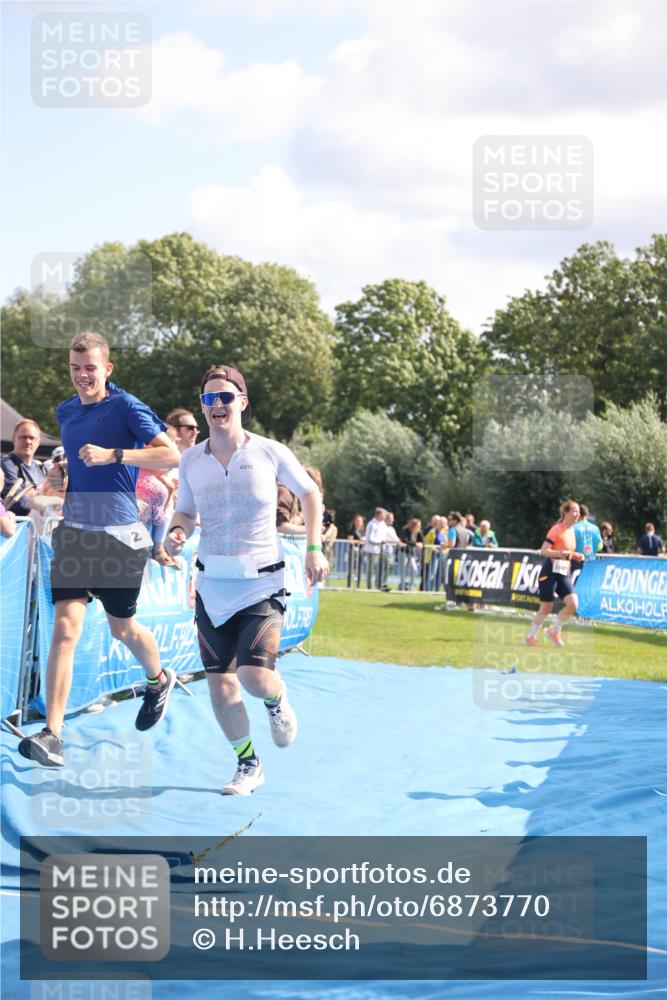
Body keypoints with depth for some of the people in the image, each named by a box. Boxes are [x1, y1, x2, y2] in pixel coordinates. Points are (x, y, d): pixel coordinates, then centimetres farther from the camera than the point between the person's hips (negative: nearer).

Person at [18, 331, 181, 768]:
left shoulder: (126, 407, -7)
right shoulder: (65, 412, 12)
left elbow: (172, 455, -17)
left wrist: (113, 455, -24)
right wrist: (59, 475, 14)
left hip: (121, 535, -4)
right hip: (74, 532, 4)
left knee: (122, 627, 12)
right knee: (66, 627, -10)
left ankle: (159, 681, 46)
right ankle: (53, 736, -16)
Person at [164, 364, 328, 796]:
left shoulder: (269, 453, -6)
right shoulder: (192, 460, 1)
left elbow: (310, 493, 9)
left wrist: (314, 548, 1)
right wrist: (178, 531, -10)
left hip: (262, 585, -3)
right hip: (212, 585, 3)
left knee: (255, 677, -17)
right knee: (220, 683, 3)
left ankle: (277, 701, 21)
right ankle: (248, 764, 24)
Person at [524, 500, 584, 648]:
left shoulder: (571, 531, 11)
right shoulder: (556, 530, -12)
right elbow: (543, 551, -17)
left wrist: (576, 556, 6)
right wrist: (560, 553, -30)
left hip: (564, 573, 7)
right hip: (550, 573, -7)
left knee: (573, 604, -10)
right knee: (546, 608, -2)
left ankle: (554, 631, 8)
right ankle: (530, 636, 17)